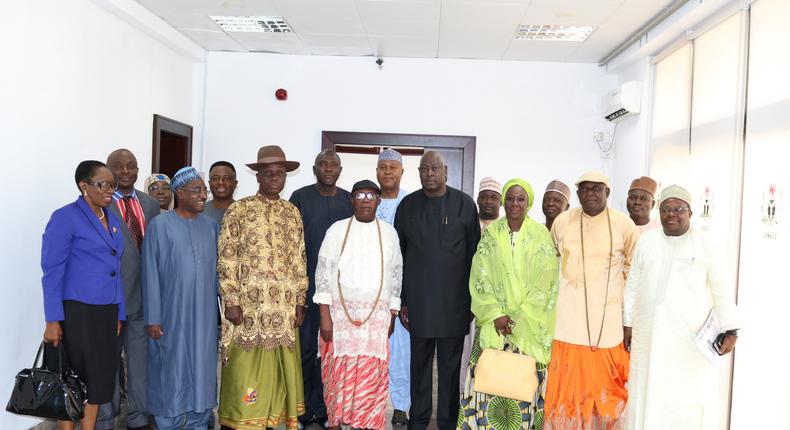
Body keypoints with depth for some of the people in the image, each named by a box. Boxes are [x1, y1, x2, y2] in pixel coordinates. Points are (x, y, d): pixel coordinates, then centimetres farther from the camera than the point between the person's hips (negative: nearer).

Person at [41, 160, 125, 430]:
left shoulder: (112, 220, 11)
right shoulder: (65, 217, -9)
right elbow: (52, 271, -11)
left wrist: (118, 314, 11)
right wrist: (53, 320, -16)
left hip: (106, 313, 6)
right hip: (75, 312, -6)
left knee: (99, 377, 13)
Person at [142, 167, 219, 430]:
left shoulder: (210, 225, 5)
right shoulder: (160, 225, -6)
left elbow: (217, 269, 8)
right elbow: (151, 273, -7)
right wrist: (152, 317, -9)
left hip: (203, 313, 4)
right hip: (172, 312, -3)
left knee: (201, 368, 11)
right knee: (172, 370, 8)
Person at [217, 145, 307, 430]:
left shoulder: (293, 213, 13)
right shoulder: (239, 209, 0)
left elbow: (299, 260, 13)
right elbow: (226, 259, -5)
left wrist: (300, 301, 9)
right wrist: (231, 301, -11)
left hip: (284, 308, 4)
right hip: (249, 305, -4)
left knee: (277, 370, 9)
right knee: (245, 371, -1)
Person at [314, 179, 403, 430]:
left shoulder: (389, 233, 6)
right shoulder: (337, 230, 0)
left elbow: (396, 275, 10)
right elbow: (323, 273, -2)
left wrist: (392, 315, 8)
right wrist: (325, 316, -8)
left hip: (376, 317, 1)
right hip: (340, 314, -1)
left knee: (371, 375, 2)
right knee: (338, 372, 3)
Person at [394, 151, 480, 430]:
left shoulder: (464, 204, 1)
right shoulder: (408, 205, 5)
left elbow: (474, 253, 2)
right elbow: (398, 255, 6)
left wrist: (473, 297, -1)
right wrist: (401, 300, 4)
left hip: (454, 301, -1)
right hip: (418, 300, 1)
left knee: (451, 364, 7)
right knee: (420, 362, 10)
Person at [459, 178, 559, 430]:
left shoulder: (541, 235, 1)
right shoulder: (490, 233, 5)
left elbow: (544, 281, -4)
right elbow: (480, 276, 0)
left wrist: (521, 317, -11)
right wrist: (496, 314, -11)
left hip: (530, 325, -1)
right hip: (493, 321, 1)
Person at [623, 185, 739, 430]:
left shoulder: (704, 244, 1)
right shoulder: (646, 241, 7)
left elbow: (720, 291, 3)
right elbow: (632, 286, 11)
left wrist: (730, 330, -3)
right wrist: (627, 324, 9)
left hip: (693, 337, -2)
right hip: (650, 334, 2)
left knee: (691, 400, -2)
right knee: (648, 395, 5)